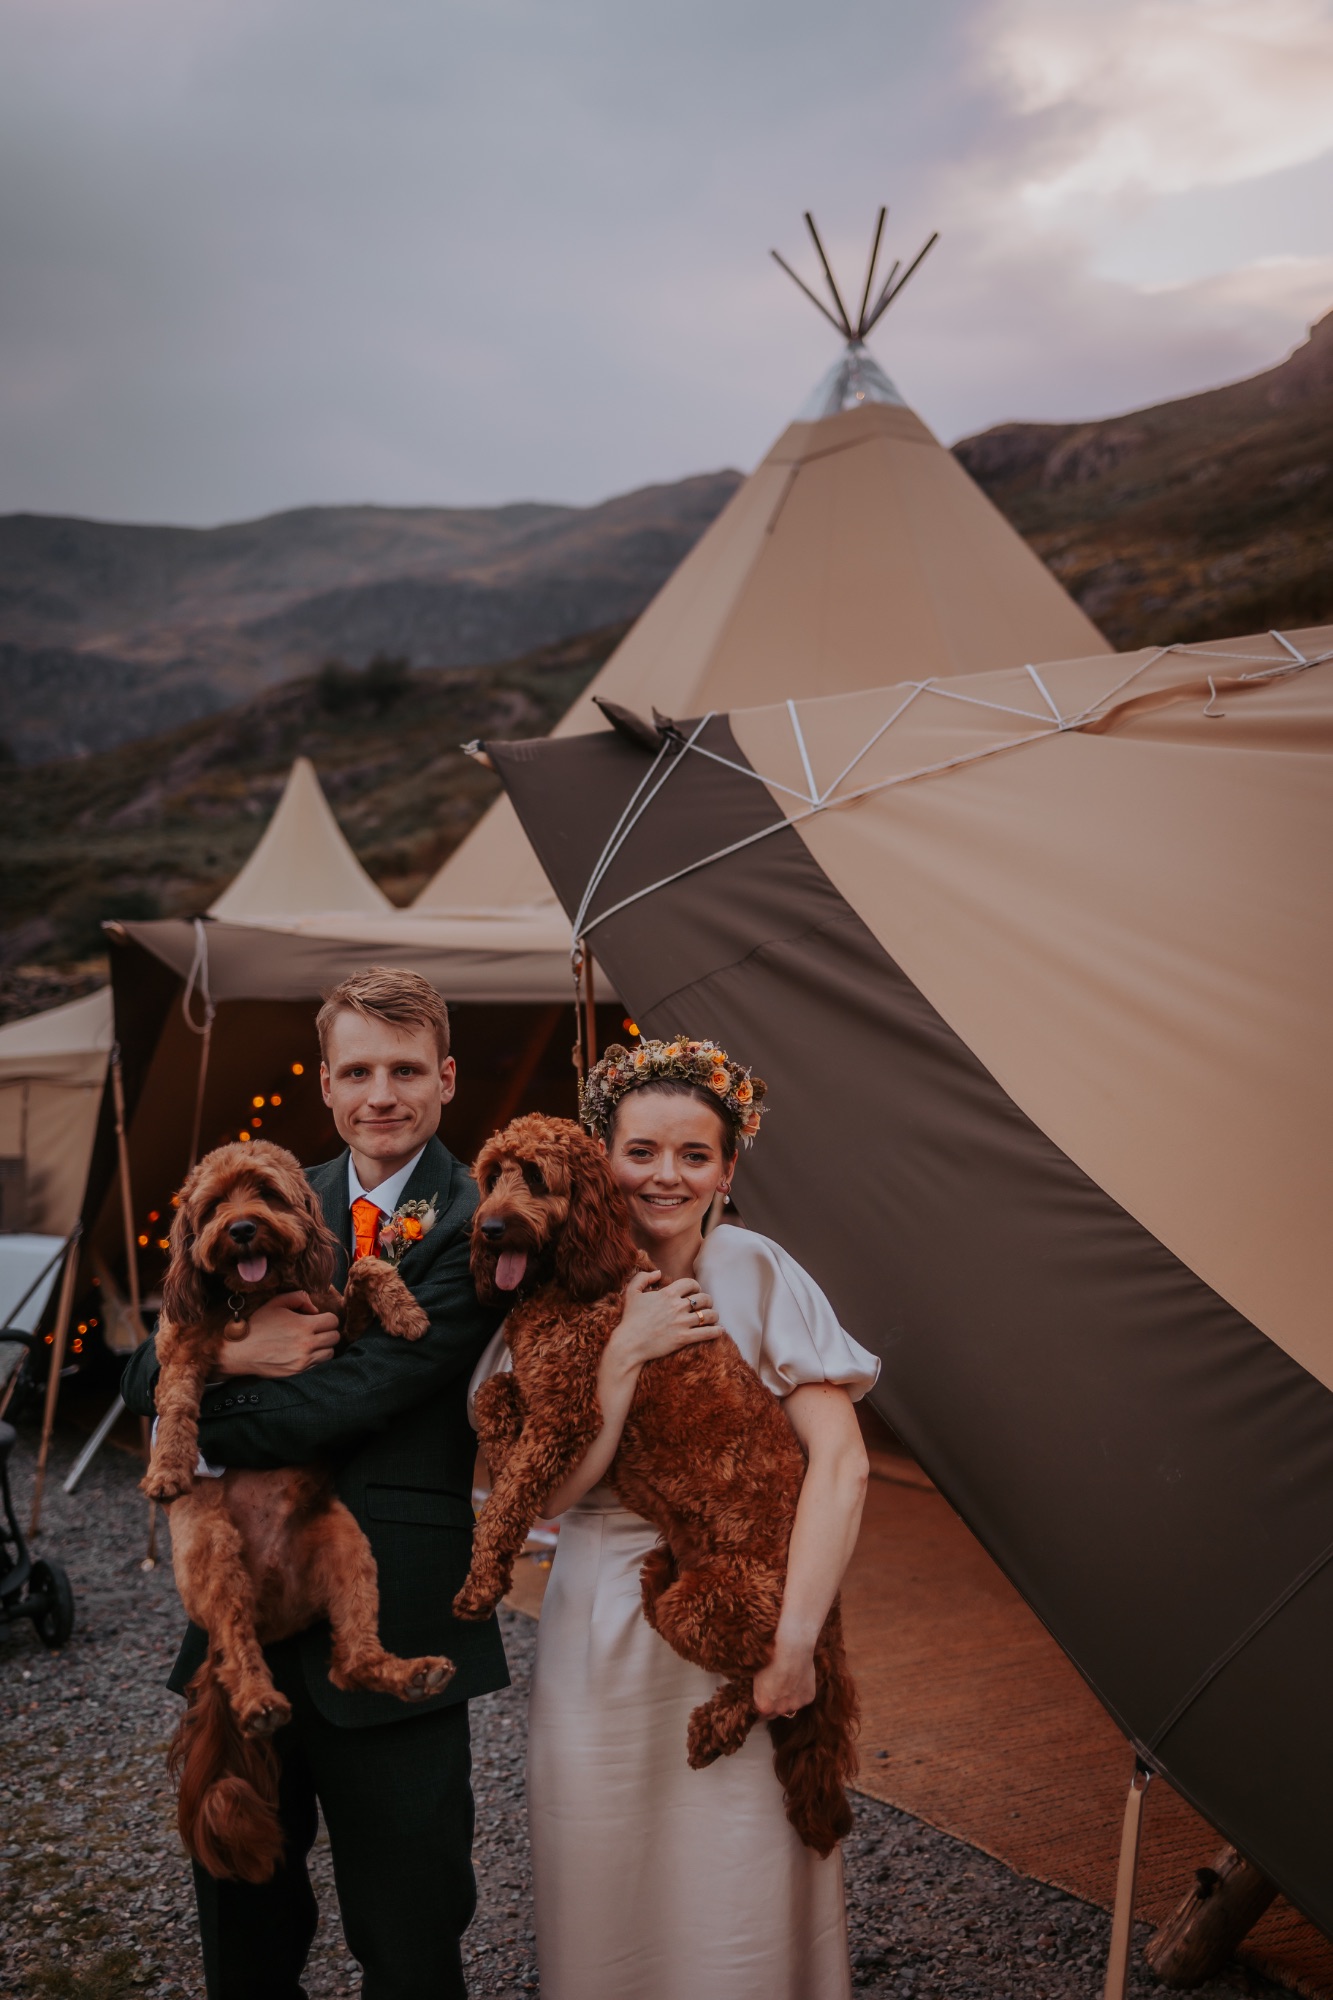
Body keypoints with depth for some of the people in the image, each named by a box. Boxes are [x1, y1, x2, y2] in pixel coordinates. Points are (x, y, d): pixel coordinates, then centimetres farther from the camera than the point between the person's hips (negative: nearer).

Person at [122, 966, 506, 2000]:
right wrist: (230, 1349, -19)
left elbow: (350, 1398, -22)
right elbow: (147, 1373, 3)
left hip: (391, 1639, -6)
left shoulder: (477, 1225, -14)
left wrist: (196, 1416, -8)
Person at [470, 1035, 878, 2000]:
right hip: (604, 1638, 1)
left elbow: (841, 1464, -14)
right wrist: (626, 1352, -21)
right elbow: (548, 1492, -12)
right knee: (608, 1879, 11)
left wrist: (795, 1638, -20)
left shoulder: (756, 1272, -9)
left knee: (743, 1892, 6)